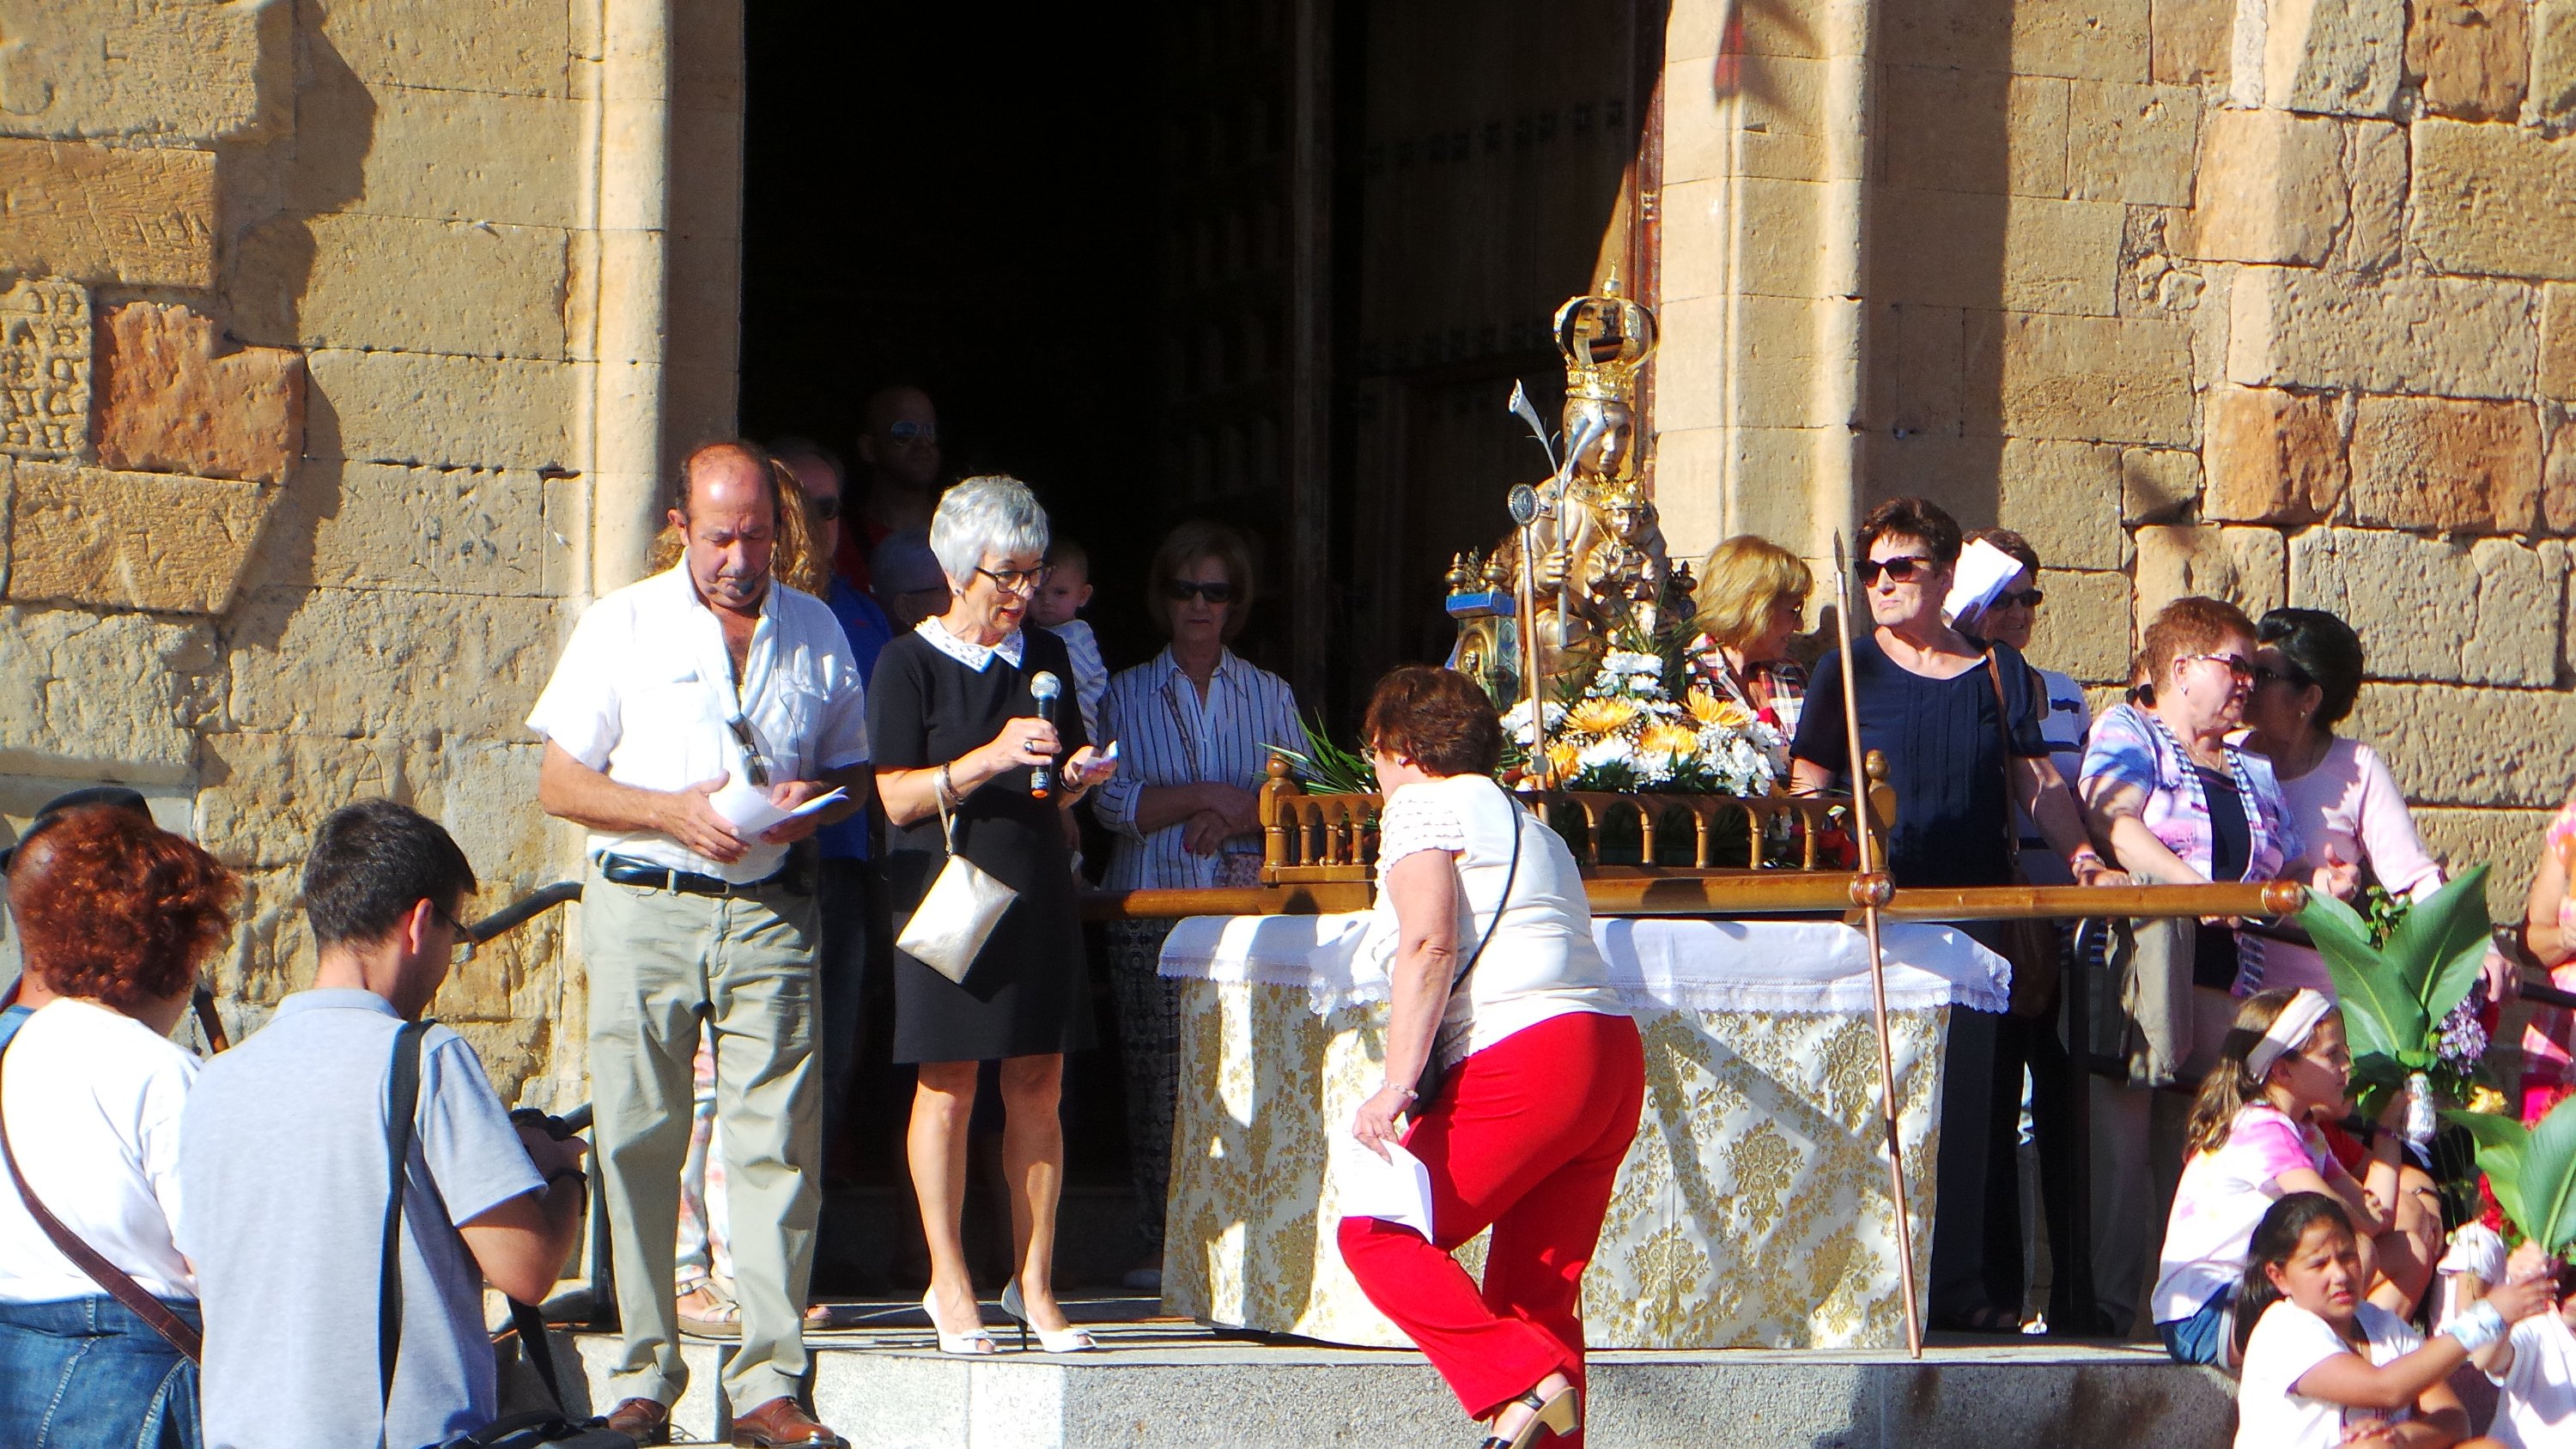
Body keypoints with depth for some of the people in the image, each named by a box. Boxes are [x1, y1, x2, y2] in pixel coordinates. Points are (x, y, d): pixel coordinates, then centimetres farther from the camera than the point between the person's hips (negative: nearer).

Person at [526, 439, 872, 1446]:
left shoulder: (816, 632, 12)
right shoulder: (625, 626, 5)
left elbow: (856, 774, 19)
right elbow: (559, 782, 3)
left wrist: (813, 803, -4)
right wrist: (675, 812, -11)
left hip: (770, 908, 1)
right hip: (644, 906, -1)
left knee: (778, 1142, -6)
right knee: (638, 1140, -3)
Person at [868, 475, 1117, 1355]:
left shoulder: (1046, 660, 14)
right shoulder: (910, 664, -2)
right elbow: (898, 796, -7)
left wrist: (1077, 776, -2)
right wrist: (989, 759, -18)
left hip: (1036, 888, 5)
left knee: (1038, 1086, 2)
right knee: (948, 1085, -3)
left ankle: (1033, 1284, 6)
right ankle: (949, 1286, 4)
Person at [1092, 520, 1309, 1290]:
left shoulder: (1269, 695, 16)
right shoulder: (1127, 694, 13)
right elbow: (1113, 801, 0)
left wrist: (1239, 816, -9)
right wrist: (1208, 796, -8)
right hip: (1154, 909, 0)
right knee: (1160, 1082, -7)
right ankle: (1160, 1247, -3)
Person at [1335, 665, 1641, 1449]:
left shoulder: (1421, 804, 3)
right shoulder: (1524, 823, 30)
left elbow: (1430, 943, -12)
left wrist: (1397, 1082, -18)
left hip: (1528, 1059, -9)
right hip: (1615, 1058, 9)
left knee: (1378, 1235, -3)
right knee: (1534, 1288, 9)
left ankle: (1521, 1382, -17)